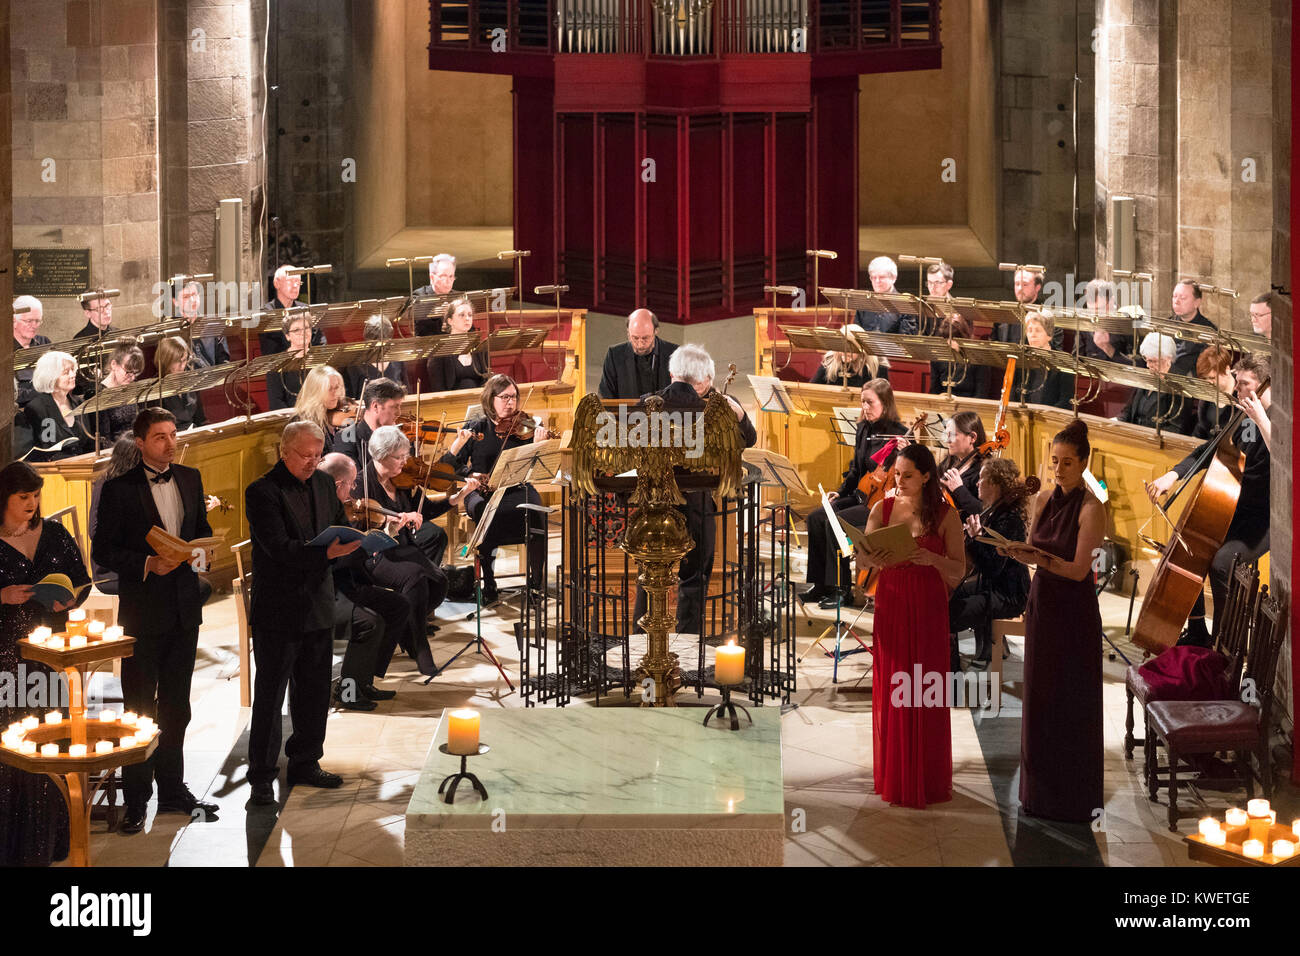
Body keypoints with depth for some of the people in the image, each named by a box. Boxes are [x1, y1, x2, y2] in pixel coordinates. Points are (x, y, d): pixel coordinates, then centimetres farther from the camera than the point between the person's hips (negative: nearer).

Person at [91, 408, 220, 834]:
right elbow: (102, 550, -9)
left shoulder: (190, 479, 7)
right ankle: (136, 800, 7)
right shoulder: (119, 489, -9)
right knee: (139, 709, 0)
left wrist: (201, 552, -3)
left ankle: (173, 790, 25)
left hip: (185, 605, 5)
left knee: (176, 707, 15)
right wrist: (147, 564, -20)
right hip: (143, 610, -5)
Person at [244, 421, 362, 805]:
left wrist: (352, 541, -6)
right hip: (278, 609, -7)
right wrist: (327, 552, -34)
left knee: (314, 691, 15)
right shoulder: (262, 492, -13)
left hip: (317, 604, 7)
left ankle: (305, 763, 28)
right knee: (269, 694, -1)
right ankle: (261, 777, 5)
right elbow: (279, 547, -22)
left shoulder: (323, 483, 9)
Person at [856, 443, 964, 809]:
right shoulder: (882, 509, 5)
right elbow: (862, 557, 3)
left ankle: (927, 779, 10)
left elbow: (959, 570, -2)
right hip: (890, 604, 2)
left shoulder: (945, 515, -2)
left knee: (925, 693, 0)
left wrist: (932, 558, -21)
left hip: (927, 607, -2)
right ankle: (893, 776, 14)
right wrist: (872, 558, -20)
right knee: (890, 690, 3)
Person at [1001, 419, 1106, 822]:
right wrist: (1015, 552, -11)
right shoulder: (1044, 498, 6)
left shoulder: (1091, 508, -13)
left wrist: (1040, 559, -32)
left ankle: (1078, 799, 9)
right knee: (1039, 698, 11)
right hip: (1041, 604, 6)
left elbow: (1078, 569, -18)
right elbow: (1033, 553, 10)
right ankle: (1041, 792, 21)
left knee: (1073, 704, 0)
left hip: (1074, 611, -6)